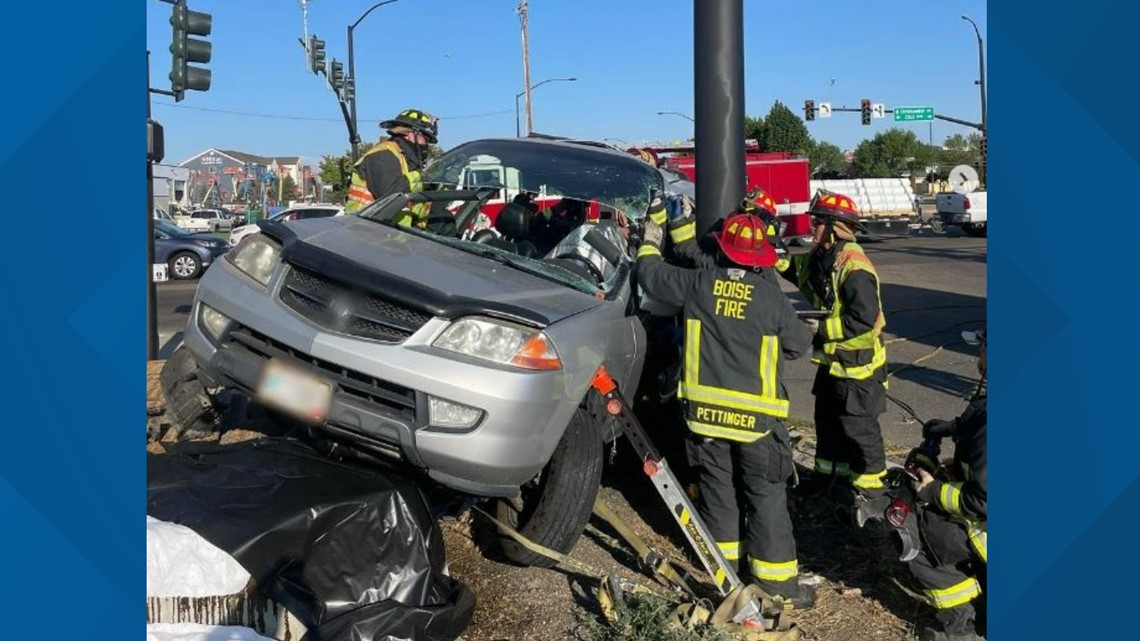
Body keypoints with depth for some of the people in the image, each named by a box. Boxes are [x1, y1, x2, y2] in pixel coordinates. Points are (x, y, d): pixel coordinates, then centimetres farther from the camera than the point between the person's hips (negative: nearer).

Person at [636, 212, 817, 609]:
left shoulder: (698, 284, -4)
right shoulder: (771, 296, -9)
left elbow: (652, 274, 11)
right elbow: (799, 345, 4)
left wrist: (651, 244, 30)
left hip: (705, 410, 3)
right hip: (756, 415, -2)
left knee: (716, 483, 18)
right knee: (766, 493, 6)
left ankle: (724, 555, 30)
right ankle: (776, 575, 12)